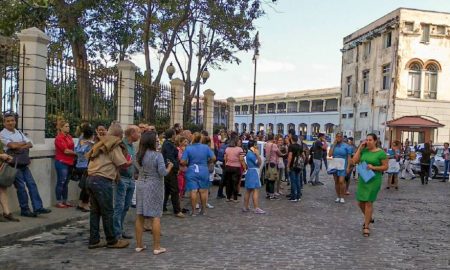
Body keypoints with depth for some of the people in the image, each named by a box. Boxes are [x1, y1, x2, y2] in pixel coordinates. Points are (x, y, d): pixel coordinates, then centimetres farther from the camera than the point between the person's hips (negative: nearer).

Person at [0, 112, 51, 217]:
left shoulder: (19, 132, 16)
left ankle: (38, 207, 2)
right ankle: (24, 210, 8)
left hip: (24, 163, 6)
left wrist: (20, 147, -10)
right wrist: (23, 143, -1)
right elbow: (12, 145, -18)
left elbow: (30, 144, 7)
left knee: (32, 184, 1)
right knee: (21, 187, -3)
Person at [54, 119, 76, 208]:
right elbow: (66, 151, -15)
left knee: (66, 183, 13)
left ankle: (65, 201, 21)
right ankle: (58, 202, 6)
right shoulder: (59, 138, -11)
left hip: (69, 162, 8)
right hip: (62, 162, -8)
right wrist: (76, 153, -3)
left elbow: (71, 148, 10)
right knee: (61, 182, -1)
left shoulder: (69, 136, 12)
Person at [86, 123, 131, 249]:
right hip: (102, 181, -8)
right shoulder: (114, 146, -7)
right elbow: (123, 164, -11)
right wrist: (130, 162, 11)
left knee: (95, 211, 13)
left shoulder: (101, 144, 18)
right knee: (108, 212, 1)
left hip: (91, 178, 9)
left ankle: (94, 240, 18)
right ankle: (112, 241, 10)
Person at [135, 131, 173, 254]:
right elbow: (163, 172, -17)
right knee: (155, 217, 1)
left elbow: (139, 169, 11)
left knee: (140, 216, 10)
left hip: (141, 185, 5)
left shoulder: (139, 155, 2)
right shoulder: (157, 155, -15)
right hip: (154, 186, -5)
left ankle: (139, 245, 18)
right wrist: (170, 166, 0)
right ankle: (157, 247, 6)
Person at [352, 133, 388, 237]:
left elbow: (385, 166, -4)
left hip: (374, 180, -5)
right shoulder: (364, 150, 5)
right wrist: (360, 148, -4)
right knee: (361, 202, 10)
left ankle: (366, 226, 7)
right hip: (362, 178, 5)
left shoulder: (381, 153, -7)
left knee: (368, 202, -4)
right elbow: (354, 161, -2)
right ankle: (369, 218, 38)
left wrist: (373, 167, -19)